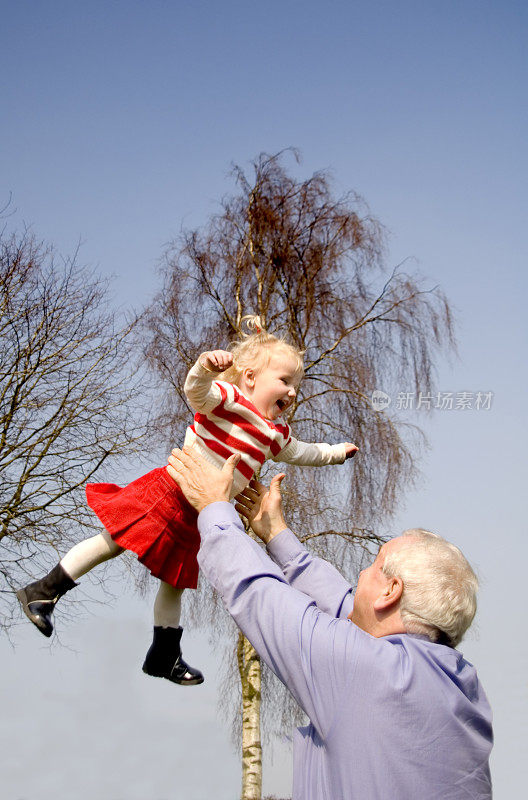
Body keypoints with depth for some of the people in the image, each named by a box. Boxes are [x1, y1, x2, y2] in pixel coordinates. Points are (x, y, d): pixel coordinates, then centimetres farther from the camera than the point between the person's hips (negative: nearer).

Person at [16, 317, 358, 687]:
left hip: (193, 518, 8)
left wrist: (334, 452, 40)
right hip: (169, 493, -8)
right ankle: (42, 592, 6)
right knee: (111, 542, -7)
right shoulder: (228, 399, -13)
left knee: (176, 582, 18)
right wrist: (206, 368, -52)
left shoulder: (276, 432, 14)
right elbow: (197, 392, -33)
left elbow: (300, 452, 34)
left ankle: (165, 656, 30)